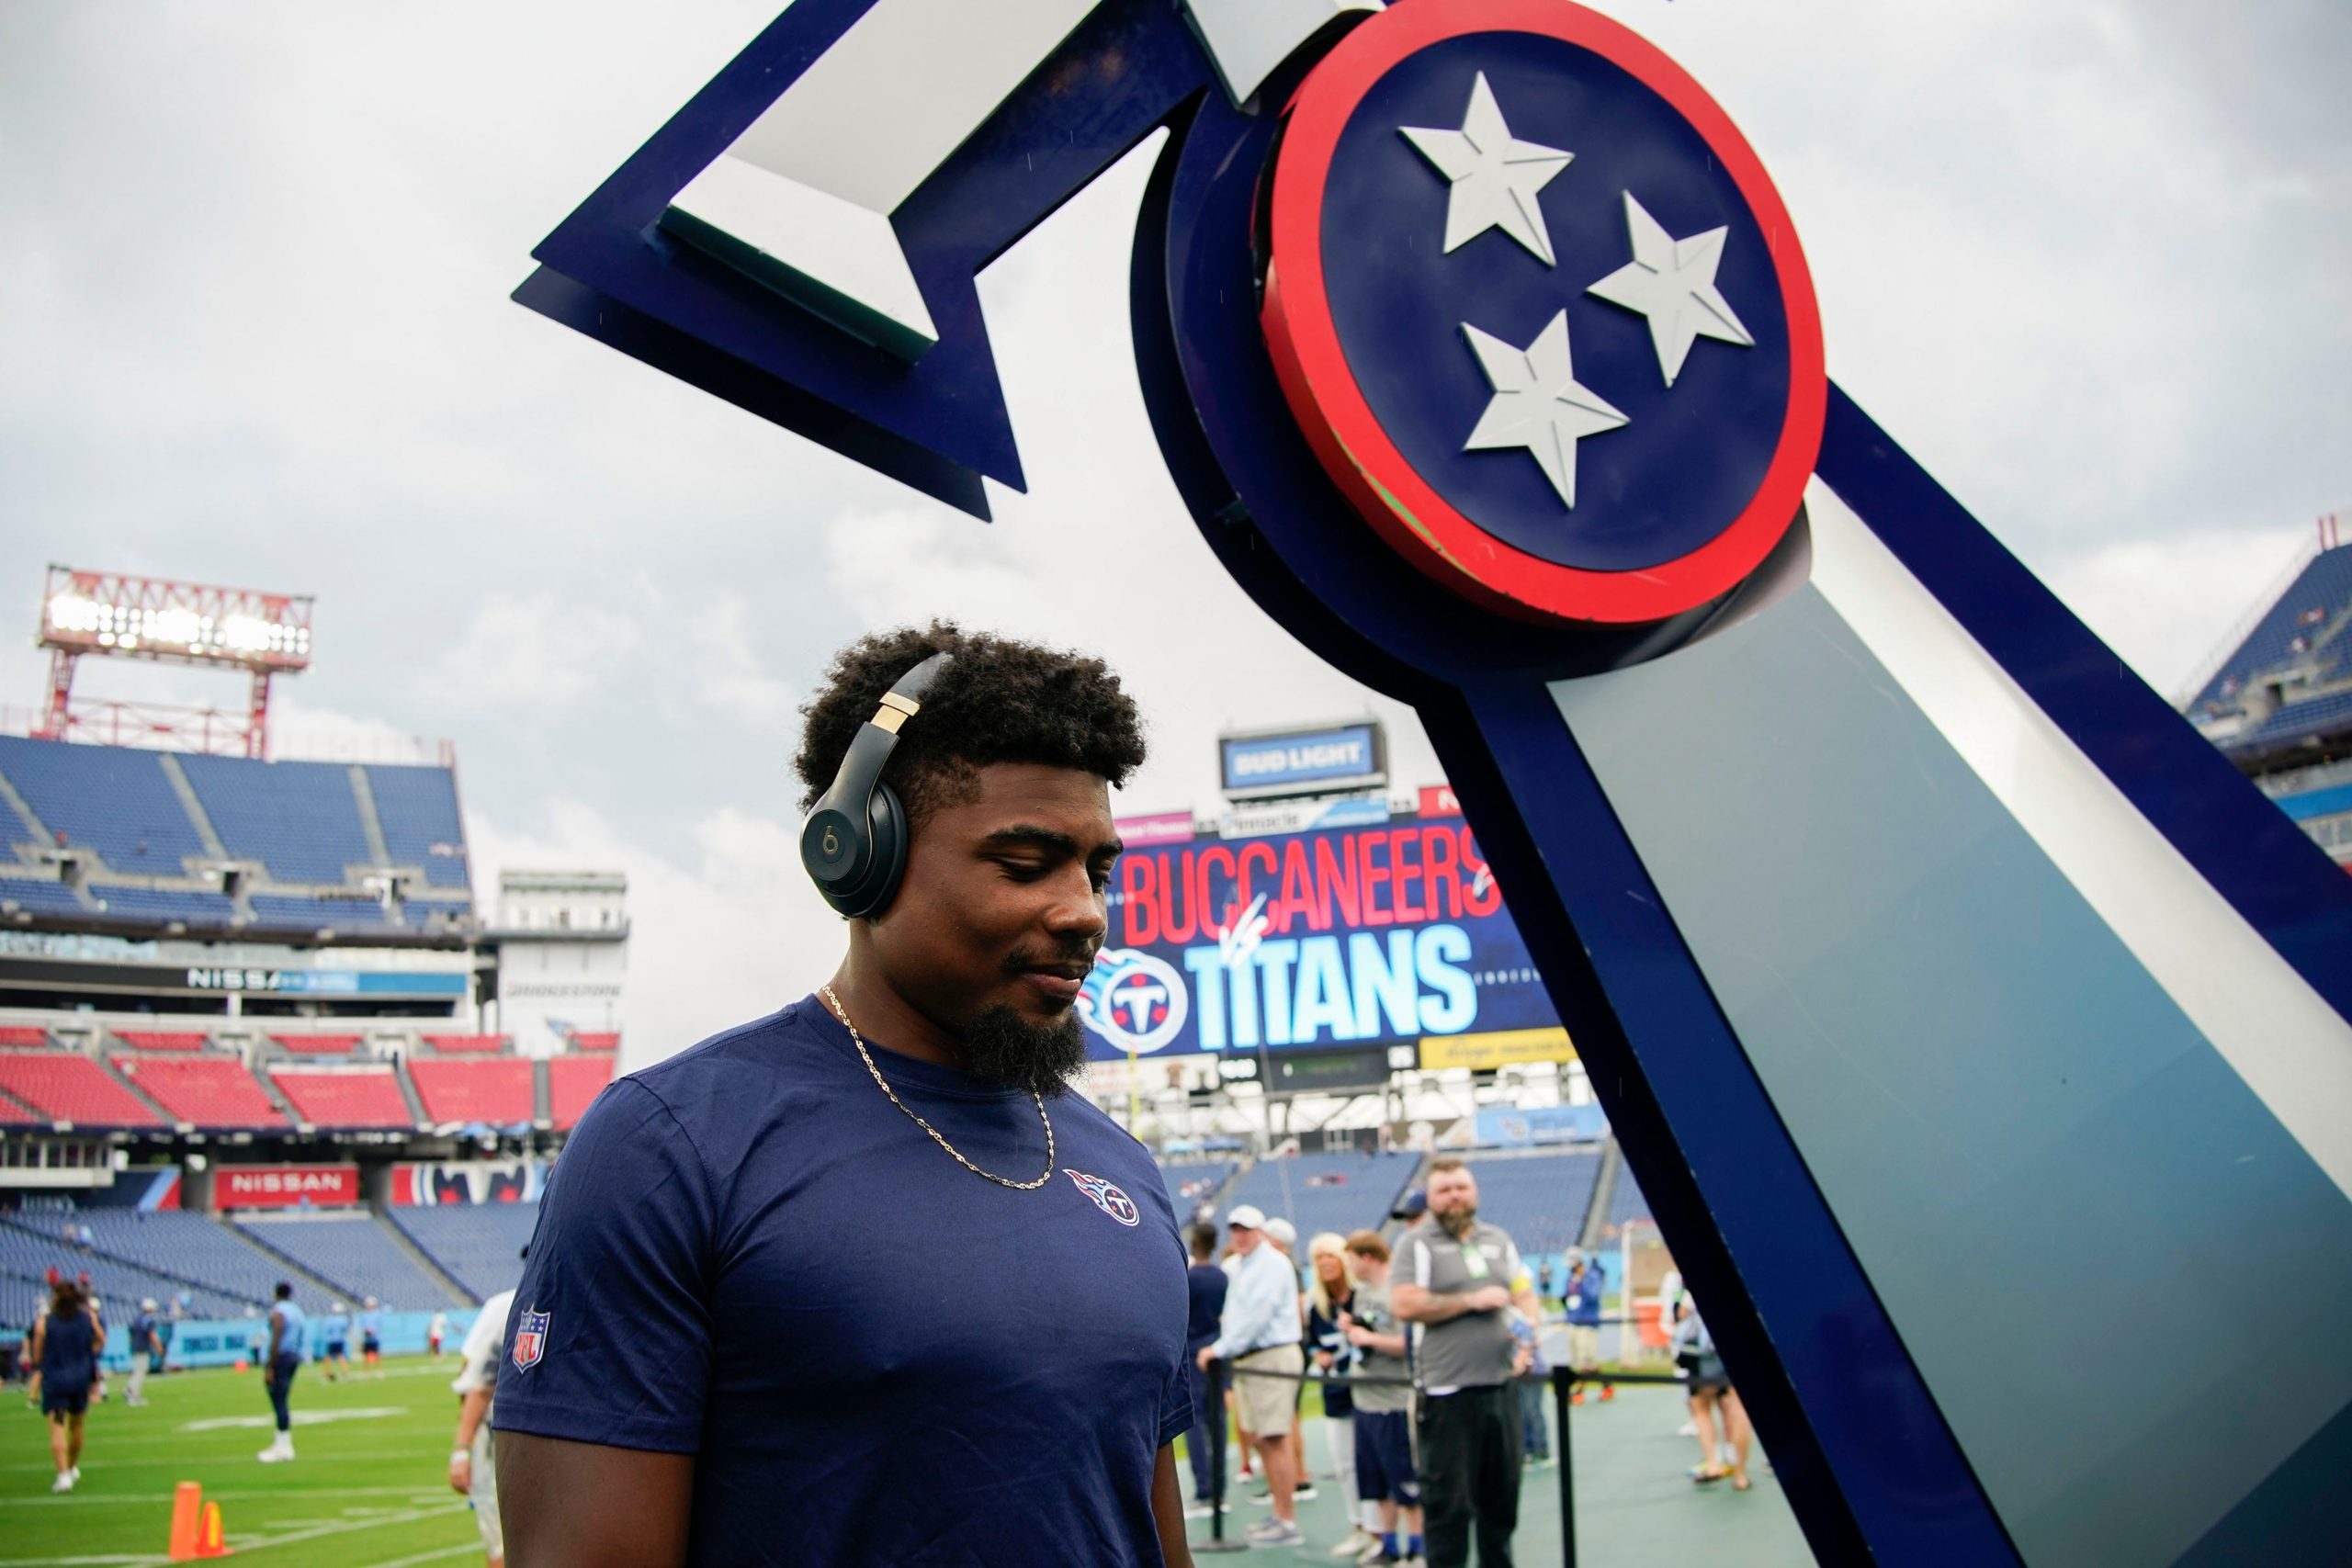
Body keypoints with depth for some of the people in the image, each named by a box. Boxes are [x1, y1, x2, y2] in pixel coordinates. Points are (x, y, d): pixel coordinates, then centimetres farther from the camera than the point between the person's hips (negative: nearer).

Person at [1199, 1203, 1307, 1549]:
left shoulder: (1272, 1263, -10)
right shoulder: (1241, 1266, 19)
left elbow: (1256, 1315, -19)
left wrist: (1221, 1349, -17)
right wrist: (1223, 1347, 7)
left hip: (1272, 1357, -9)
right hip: (1247, 1359, 9)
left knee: (1275, 1439, -8)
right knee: (1262, 1439, 11)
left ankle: (1288, 1524, -4)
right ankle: (1280, 1514, 20)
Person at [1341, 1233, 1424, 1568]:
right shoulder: (1361, 1291, 11)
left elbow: (1410, 1344, -21)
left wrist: (1369, 1338, -17)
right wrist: (1348, 1326, 3)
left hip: (1393, 1399, -8)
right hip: (1364, 1398, 9)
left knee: (1405, 1478, 1)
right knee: (1376, 1479, 15)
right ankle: (1388, 1540, 27)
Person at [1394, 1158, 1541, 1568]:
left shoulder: (1498, 1239, 16)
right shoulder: (1418, 1243, -3)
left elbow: (1526, 1297, 19)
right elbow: (1406, 1305, -15)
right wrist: (1473, 1301, -11)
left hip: (1501, 1385, 6)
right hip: (1449, 1391, -6)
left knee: (1502, 1495, 12)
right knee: (1449, 1503, -1)